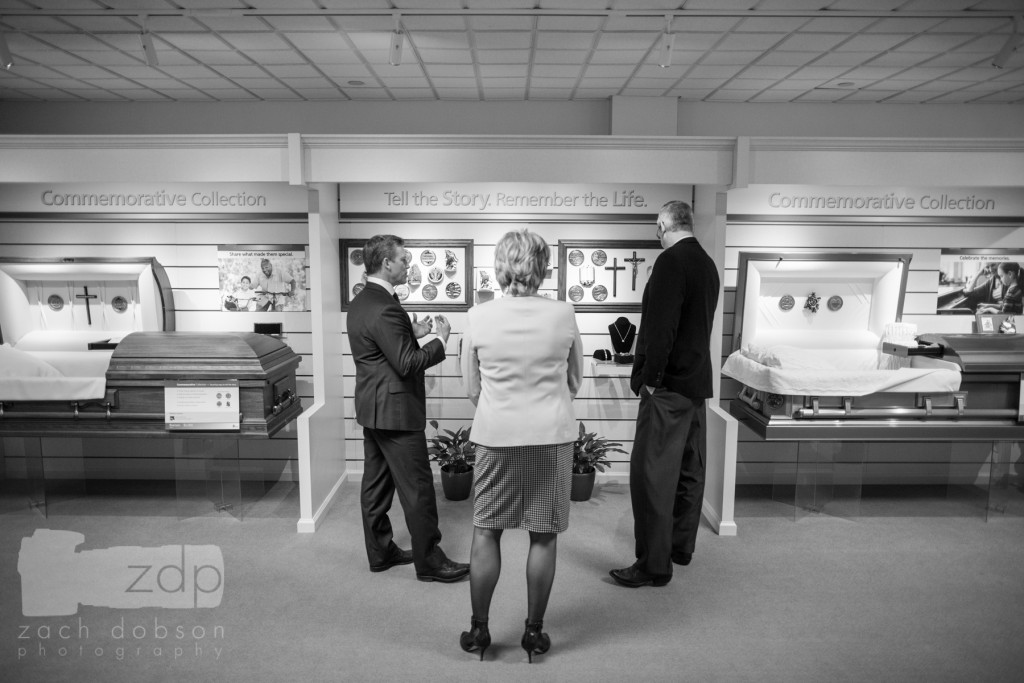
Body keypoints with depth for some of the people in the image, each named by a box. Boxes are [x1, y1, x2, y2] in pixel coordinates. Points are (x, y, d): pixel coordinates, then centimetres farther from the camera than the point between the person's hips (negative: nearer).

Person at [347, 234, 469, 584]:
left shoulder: (359, 303, 10)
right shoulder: (384, 309, -23)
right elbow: (407, 363, -24)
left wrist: (411, 331, 11)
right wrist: (441, 340, -12)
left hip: (372, 409, 11)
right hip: (396, 410, -11)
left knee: (376, 483, 16)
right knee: (417, 488, -1)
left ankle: (380, 552, 27)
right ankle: (429, 561, 9)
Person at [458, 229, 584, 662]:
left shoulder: (478, 317, -7)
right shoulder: (563, 314, -7)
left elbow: (472, 388, 3)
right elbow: (575, 381, 7)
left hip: (495, 436, 0)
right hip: (552, 435, 0)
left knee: (485, 533, 13)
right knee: (543, 536, 11)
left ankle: (478, 630, 23)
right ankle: (534, 632, 22)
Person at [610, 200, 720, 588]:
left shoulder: (671, 261, -15)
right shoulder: (707, 264, 13)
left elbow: (661, 326, -21)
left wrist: (648, 378, -15)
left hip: (668, 385, -10)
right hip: (697, 382, 10)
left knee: (651, 472, -5)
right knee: (688, 469, 17)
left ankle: (654, 564, 0)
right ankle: (681, 546, 30)